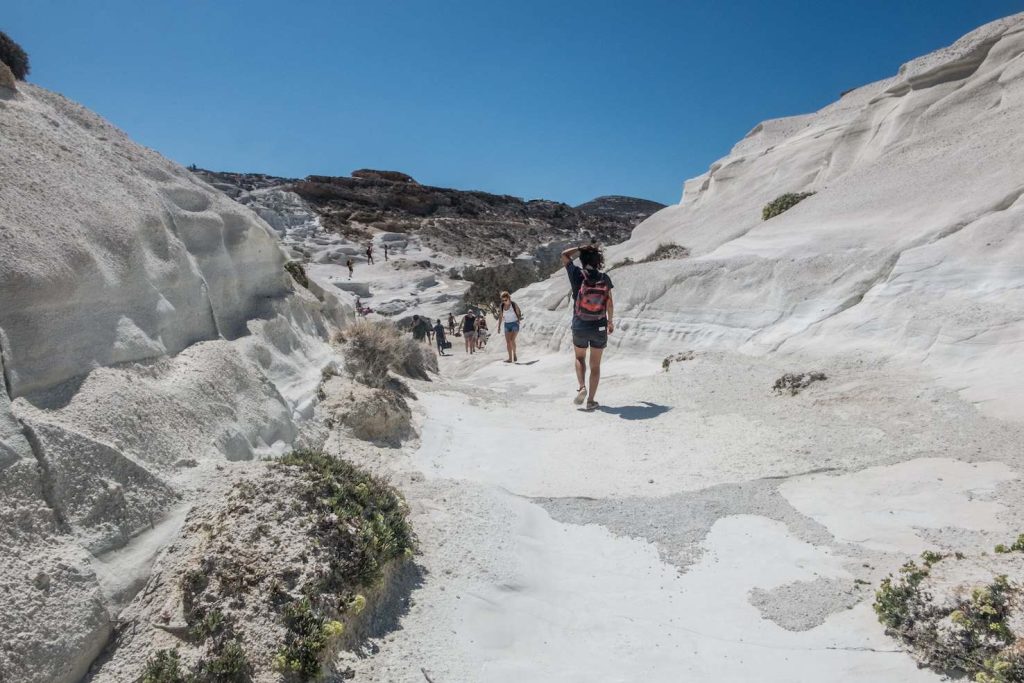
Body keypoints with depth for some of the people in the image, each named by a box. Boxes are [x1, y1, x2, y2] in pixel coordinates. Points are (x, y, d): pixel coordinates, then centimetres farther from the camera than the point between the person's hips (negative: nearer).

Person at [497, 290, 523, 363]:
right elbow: (500, 317, 10)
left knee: (512, 340, -18)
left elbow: (519, 314, 0)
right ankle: (510, 358, 5)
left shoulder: (514, 304, -9)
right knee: (508, 342, 0)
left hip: (515, 324, -4)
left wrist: (519, 319, -15)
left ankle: (514, 353, 6)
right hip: (507, 325, 4)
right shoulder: (502, 306, 2)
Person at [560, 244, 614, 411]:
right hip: (599, 328, 1)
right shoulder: (605, 278, -6)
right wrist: (611, 321, 14)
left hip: (580, 327, -1)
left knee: (580, 358, 23)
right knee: (595, 364, 12)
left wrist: (583, 248, 5)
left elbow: (565, 255, 3)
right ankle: (591, 400, 13)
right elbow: (609, 303, 0)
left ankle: (582, 387, 1)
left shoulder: (578, 275, -10)